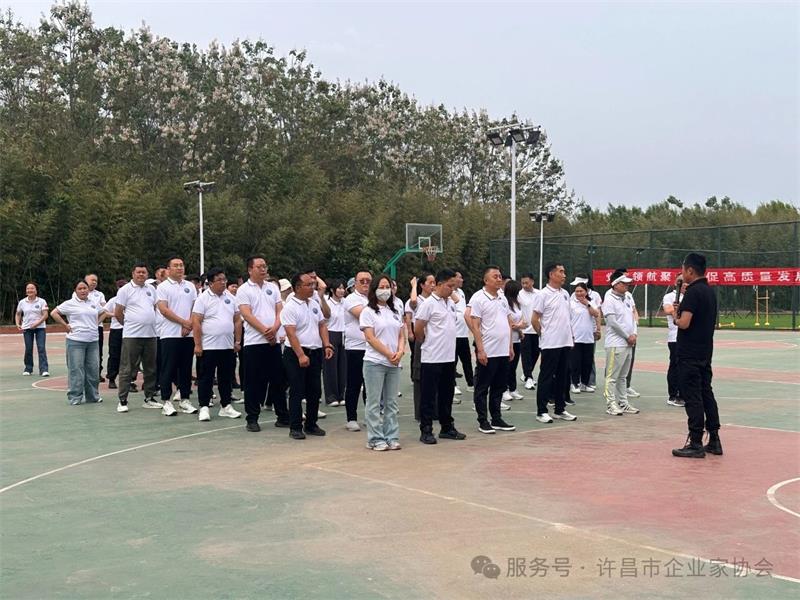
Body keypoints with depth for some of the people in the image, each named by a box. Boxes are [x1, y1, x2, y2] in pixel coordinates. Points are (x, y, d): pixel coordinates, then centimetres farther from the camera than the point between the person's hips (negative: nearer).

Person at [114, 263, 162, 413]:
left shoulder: (151, 289, 12)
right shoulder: (125, 290, -3)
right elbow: (118, 313, -2)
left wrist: (151, 322, 13)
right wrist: (129, 324, 7)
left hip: (151, 335, 5)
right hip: (132, 335, -5)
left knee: (150, 369, 10)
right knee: (127, 369, -3)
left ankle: (149, 399, 19)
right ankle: (122, 400, 2)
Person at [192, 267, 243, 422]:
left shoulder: (231, 298, 9)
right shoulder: (203, 298, -6)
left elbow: (237, 320, 12)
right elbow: (196, 322, -10)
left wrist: (237, 341, 6)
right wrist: (197, 345, -14)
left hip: (228, 346, 5)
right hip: (208, 346, -5)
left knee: (226, 377, 11)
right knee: (206, 378, 2)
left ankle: (226, 406, 20)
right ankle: (204, 408, 8)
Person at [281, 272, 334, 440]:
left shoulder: (314, 304, 11)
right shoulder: (290, 307, -12)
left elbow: (322, 325, 15)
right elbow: (291, 333, -18)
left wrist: (327, 346, 2)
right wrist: (301, 355, -24)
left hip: (316, 352, 7)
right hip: (296, 354, -7)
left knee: (315, 391, 10)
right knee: (297, 392, -2)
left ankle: (311, 425, 21)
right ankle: (295, 428, 5)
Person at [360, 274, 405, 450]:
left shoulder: (395, 312, 15)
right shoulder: (368, 311, -3)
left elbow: (401, 335, 14)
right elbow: (370, 338, -10)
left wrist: (400, 352, -6)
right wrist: (389, 354, -14)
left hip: (394, 363, 6)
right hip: (375, 362, -6)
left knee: (391, 403, 9)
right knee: (374, 403, -1)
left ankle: (392, 437, 14)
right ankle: (376, 439, 4)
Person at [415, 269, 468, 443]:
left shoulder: (450, 303, 11)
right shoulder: (429, 303, -12)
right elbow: (418, 330, -11)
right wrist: (427, 344, 3)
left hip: (449, 357, 7)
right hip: (432, 358, -7)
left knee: (446, 394, 14)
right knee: (429, 396, 0)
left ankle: (447, 427, 24)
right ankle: (426, 431, 7)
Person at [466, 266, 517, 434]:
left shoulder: (503, 298, 13)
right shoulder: (478, 298, -9)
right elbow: (475, 326, -13)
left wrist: (511, 346, 13)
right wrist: (480, 350, -17)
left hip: (503, 351, 7)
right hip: (487, 352, -7)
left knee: (499, 387, 13)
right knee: (483, 388, 3)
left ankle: (496, 419, 21)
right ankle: (483, 421, 9)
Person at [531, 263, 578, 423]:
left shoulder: (565, 294, 12)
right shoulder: (543, 294, -10)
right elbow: (535, 320, -9)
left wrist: (570, 336, 14)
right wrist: (544, 335, 0)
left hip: (565, 343, 7)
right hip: (550, 344, -7)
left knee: (562, 376, 11)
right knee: (546, 377, -2)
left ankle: (560, 409, 19)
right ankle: (541, 411, 4)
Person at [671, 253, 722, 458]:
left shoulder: (693, 292, -16)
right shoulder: (710, 291, 12)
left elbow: (684, 323, -23)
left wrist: (675, 317, -3)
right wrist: (682, 311, 12)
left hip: (689, 355, -9)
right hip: (705, 353, 9)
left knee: (692, 398, -5)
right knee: (706, 394, 14)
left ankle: (696, 444, -2)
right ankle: (714, 441, 18)